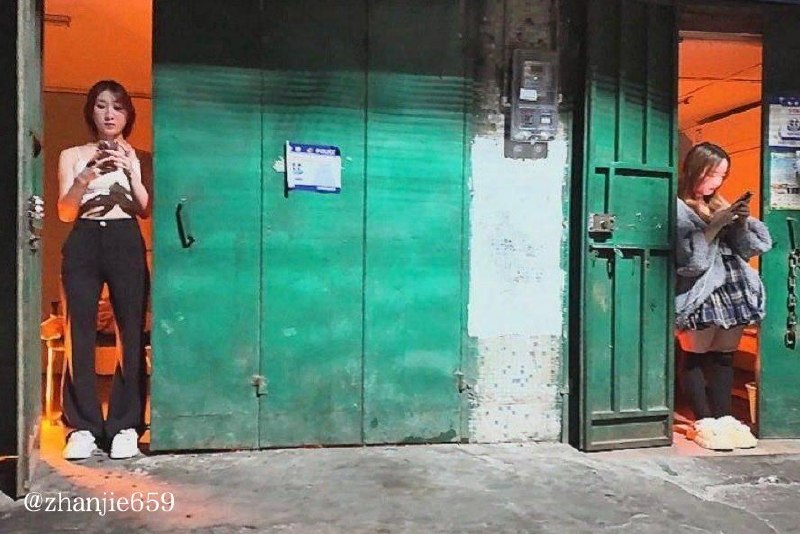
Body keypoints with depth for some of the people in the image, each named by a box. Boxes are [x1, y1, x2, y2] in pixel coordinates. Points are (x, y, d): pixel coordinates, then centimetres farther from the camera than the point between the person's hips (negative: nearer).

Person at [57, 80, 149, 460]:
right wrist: (87, 176, -11)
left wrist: (131, 172, -12)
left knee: (131, 333, -7)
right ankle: (82, 427, 1)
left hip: (126, 244, 0)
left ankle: (126, 425, -1)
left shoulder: (138, 157, 14)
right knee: (79, 333, -5)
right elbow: (65, 212, 5)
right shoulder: (72, 156, 14)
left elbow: (146, 210, 3)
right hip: (83, 245, 1)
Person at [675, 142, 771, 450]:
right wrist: (716, 224, -15)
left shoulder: (719, 205, 19)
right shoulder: (677, 207, -3)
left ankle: (724, 418, 13)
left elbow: (745, 248, 16)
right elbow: (689, 256, -14)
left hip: (733, 289, 6)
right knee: (697, 356, -3)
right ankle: (704, 423, 3)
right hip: (700, 293, -6)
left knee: (725, 355, 6)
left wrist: (741, 222, 0)